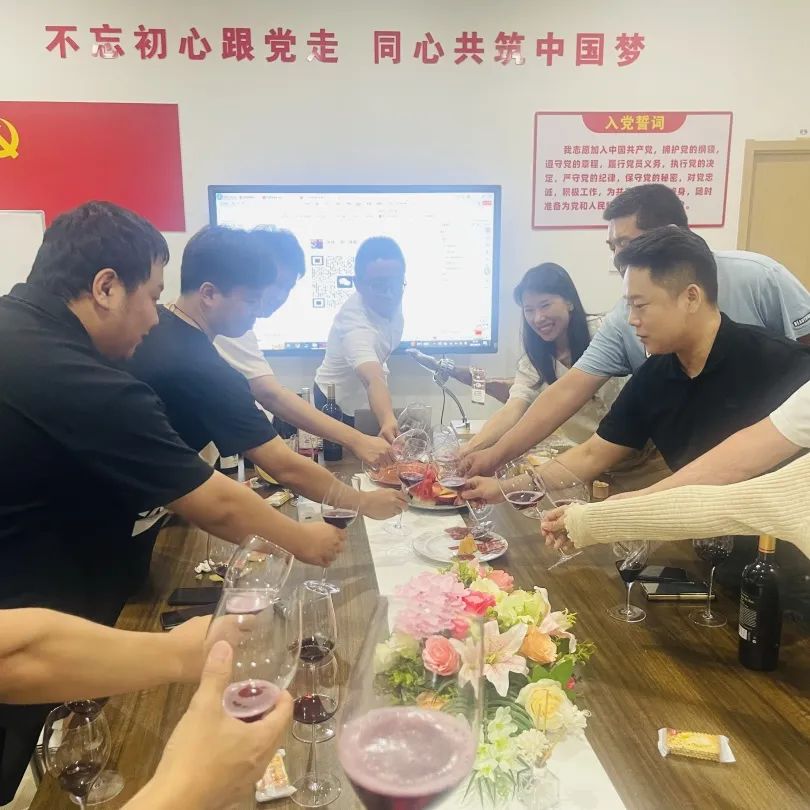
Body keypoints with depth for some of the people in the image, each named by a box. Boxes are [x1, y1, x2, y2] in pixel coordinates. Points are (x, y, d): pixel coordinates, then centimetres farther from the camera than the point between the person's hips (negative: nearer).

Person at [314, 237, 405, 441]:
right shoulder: (355, 323, -39)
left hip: (360, 397, 7)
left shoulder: (389, 301, -16)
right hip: (339, 403, -7)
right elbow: (374, 380, -56)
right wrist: (388, 422, -73)